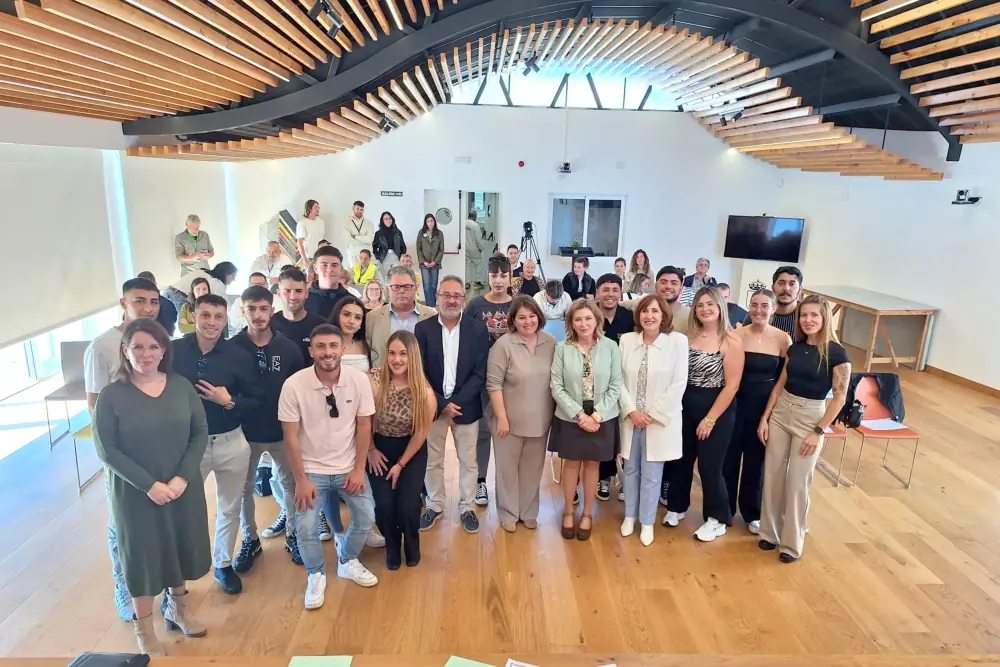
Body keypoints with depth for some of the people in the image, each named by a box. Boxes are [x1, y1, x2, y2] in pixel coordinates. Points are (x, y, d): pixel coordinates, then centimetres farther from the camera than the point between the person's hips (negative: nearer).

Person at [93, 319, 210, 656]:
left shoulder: (182, 387, -4)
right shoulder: (111, 395, -11)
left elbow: (200, 433, -3)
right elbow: (106, 450, -12)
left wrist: (182, 478, -14)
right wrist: (149, 484, -17)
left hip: (182, 488, 3)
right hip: (135, 494, -3)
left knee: (181, 547, 18)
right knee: (143, 554, 10)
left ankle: (178, 608, 44)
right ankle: (144, 630, 32)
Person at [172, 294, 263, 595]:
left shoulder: (239, 356, -9)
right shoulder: (174, 351, -9)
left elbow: (256, 399, -2)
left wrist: (229, 402, -19)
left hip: (230, 443, 1)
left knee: (230, 508, 17)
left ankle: (224, 564, 39)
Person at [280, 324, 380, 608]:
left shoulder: (359, 380, -14)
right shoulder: (294, 385, -19)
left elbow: (364, 426, -5)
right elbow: (290, 436, -12)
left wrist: (359, 469, -6)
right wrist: (301, 479, -12)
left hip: (349, 467, 2)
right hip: (312, 469, -2)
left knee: (366, 519, 3)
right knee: (305, 528, -7)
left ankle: (347, 562, 34)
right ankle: (316, 575, 23)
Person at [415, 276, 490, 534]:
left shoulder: (478, 329, -4)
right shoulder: (423, 328, -4)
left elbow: (480, 373, -6)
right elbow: (419, 373, -5)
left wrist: (457, 402, -14)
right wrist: (441, 403, -12)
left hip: (466, 406, 0)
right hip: (433, 406, 0)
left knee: (468, 461, 11)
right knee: (432, 461, 13)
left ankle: (466, 508, 28)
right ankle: (434, 506, 31)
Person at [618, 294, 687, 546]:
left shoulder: (678, 340, -9)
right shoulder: (626, 339, -1)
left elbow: (679, 383, -10)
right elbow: (620, 379, 1)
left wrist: (654, 414, -11)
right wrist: (631, 410, -10)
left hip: (660, 419, -3)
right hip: (631, 418, 3)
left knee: (651, 474, 6)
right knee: (630, 469, 15)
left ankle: (647, 522, 25)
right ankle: (630, 516, 34)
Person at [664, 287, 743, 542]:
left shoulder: (731, 342, -12)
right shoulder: (687, 337, 2)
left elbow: (732, 386, -13)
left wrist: (709, 419, -13)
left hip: (717, 411, -4)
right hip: (685, 407, 4)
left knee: (709, 466, 4)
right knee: (681, 461, 13)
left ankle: (717, 519, 24)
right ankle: (676, 507, 35)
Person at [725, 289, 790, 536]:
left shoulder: (783, 339, -5)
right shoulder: (737, 335, -7)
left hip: (766, 408, 1)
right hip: (735, 404, -1)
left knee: (756, 461, 14)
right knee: (729, 458, 8)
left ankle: (752, 513, 31)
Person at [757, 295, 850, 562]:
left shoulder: (837, 353, -12)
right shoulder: (795, 348, 3)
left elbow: (839, 397, -11)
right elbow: (780, 384, 8)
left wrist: (818, 431, -13)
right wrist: (765, 417, 4)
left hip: (810, 418, -5)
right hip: (780, 413, 5)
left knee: (797, 483, 3)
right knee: (772, 475, 10)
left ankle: (792, 543, 20)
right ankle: (770, 533, 26)